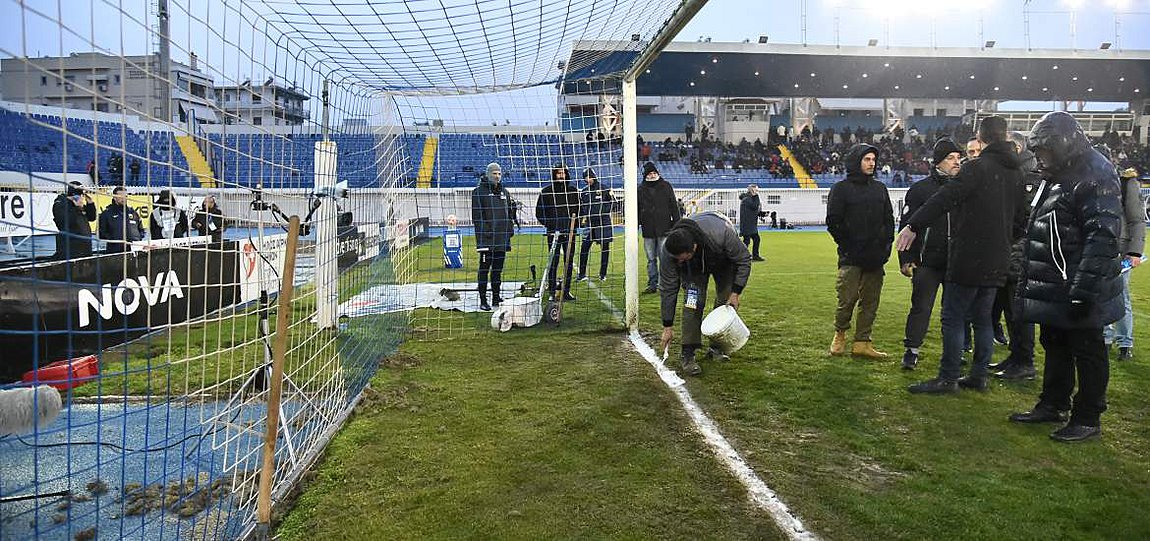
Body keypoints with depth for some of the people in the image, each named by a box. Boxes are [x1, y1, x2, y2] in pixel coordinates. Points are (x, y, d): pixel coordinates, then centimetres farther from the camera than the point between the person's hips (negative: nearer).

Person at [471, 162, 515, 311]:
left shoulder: (504, 192, 17)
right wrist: (482, 231, -15)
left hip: (502, 238, 6)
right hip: (486, 237, -6)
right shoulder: (479, 192, -2)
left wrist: (510, 229, 14)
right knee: (484, 269, -3)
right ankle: (483, 300, -1)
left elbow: (509, 213, 22)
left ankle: (496, 297, 20)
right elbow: (477, 215, -8)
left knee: (498, 269, 12)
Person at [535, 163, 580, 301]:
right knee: (553, 261, -2)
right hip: (554, 232, -3)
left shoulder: (573, 190, 8)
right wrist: (550, 225, -7)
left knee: (568, 262, 6)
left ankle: (567, 291, 13)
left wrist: (574, 218, 2)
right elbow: (539, 213, 3)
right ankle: (552, 291, 3)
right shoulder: (546, 191, 0)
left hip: (569, 232, 3)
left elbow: (577, 208, 20)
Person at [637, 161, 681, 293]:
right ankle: (652, 284, 14)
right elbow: (636, 210, 10)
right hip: (648, 230, 2)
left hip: (664, 229, -2)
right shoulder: (640, 189, 7)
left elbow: (674, 206, 4)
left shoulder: (666, 186, 4)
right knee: (651, 260, 8)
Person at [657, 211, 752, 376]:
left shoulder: (722, 234, -45)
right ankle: (687, 354, -14)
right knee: (693, 301, -18)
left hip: (724, 261, 0)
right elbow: (667, 289, -25)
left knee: (725, 302, -5)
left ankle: (717, 347, 13)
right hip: (693, 267, 0)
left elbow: (744, 260, -24)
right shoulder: (669, 251, -38)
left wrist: (736, 292, -26)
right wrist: (668, 326, -22)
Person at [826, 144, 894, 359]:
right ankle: (840, 333, 17)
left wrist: (886, 244, 6)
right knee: (848, 298, -7)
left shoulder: (879, 188, 16)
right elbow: (833, 222, -4)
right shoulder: (841, 188, 0)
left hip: (876, 257, 5)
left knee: (871, 301, 5)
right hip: (851, 257, -5)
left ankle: (862, 342, 12)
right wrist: (848, 247, -8)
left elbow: (889, 219, 19)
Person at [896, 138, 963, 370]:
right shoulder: (920, 190, -2)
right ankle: (911, 351, 8)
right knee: (921, 307, -1)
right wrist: (906, 259, -7)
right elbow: (906, 225, -2)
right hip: (928, 261, -3)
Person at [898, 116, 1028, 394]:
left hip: (970, 257, -8)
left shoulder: (977, 167, -13)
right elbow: (1021, 217, 20)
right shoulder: (1016, 172, 12)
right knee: (983, 318, 15)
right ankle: (979, 376, 19)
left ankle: (948, 378, 0)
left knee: (953, 318, -3)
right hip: (997, 262, 8)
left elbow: (944, 198, -22)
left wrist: (913, 225, -23)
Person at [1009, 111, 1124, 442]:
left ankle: (1088, 419, 15)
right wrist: (1028, 276, 20)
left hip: (1079, 291, -10)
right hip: (1052, 288, 10)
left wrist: (1083, 290, -28)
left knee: (1087, 353, 4)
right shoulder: (1055, 177, 14)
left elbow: (1102, 238, -25)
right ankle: (1052, 405, 32)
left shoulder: (1096, 177, -18)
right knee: (1055, 346, 19)